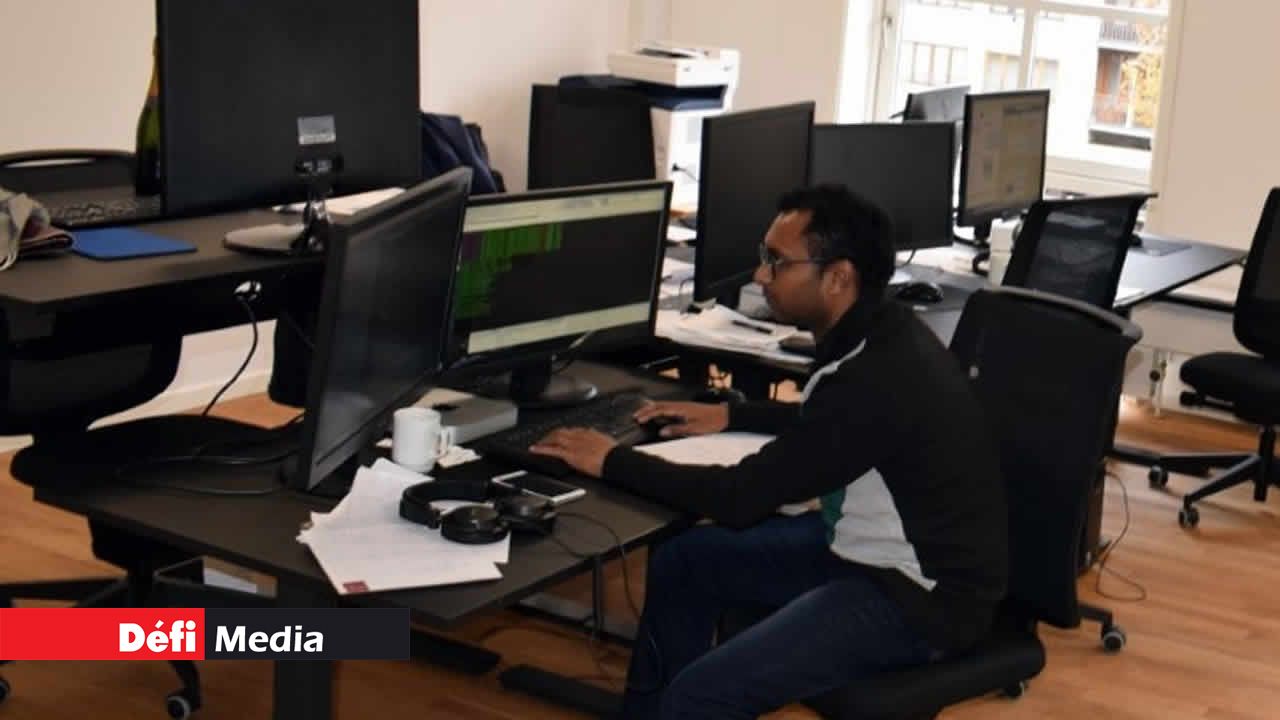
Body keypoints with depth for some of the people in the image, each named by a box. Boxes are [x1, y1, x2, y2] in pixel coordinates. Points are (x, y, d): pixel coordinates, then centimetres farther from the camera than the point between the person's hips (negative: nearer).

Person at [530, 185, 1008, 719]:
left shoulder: (876, 378, -29)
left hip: (921, 595, -10)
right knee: (682, 562, 13)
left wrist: (612, 462, -15)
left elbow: (743, 498, -25)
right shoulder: (876, 334, 0)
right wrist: (730, 415, 15)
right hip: (875, 547, 10)